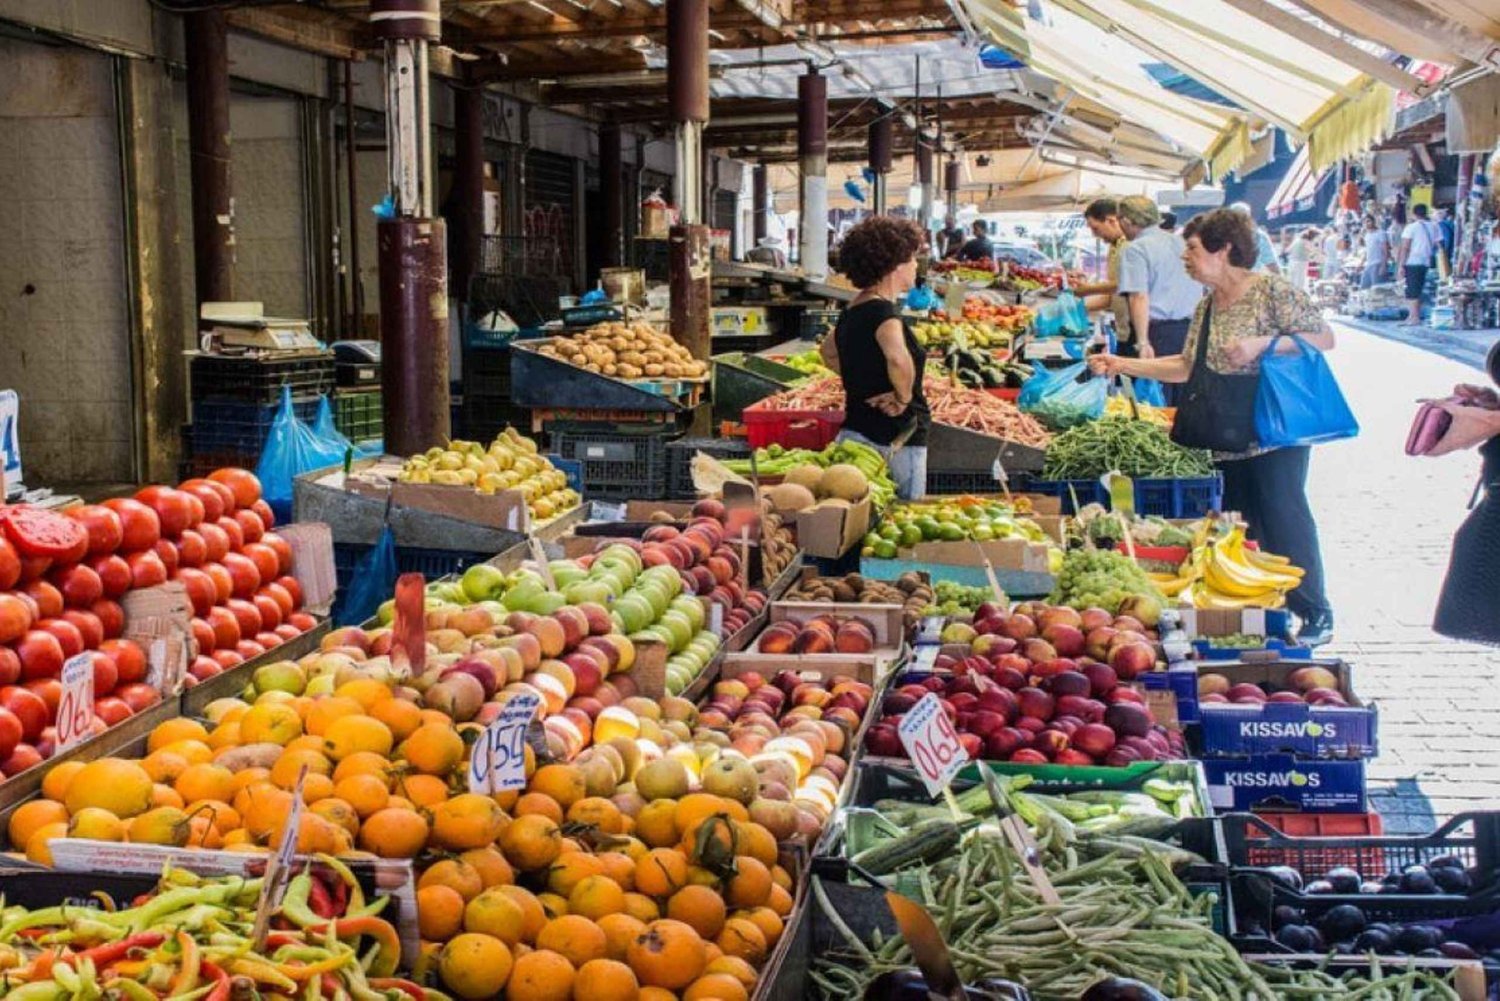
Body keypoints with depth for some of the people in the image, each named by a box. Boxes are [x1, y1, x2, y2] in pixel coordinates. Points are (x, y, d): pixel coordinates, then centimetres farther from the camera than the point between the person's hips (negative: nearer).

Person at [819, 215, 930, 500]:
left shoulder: (853, 310, 11)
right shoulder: (883, 311, -16)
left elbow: (828, 352, 30)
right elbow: (898, 359, -37)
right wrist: (903, 397, -20)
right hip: (894, 443, -9)